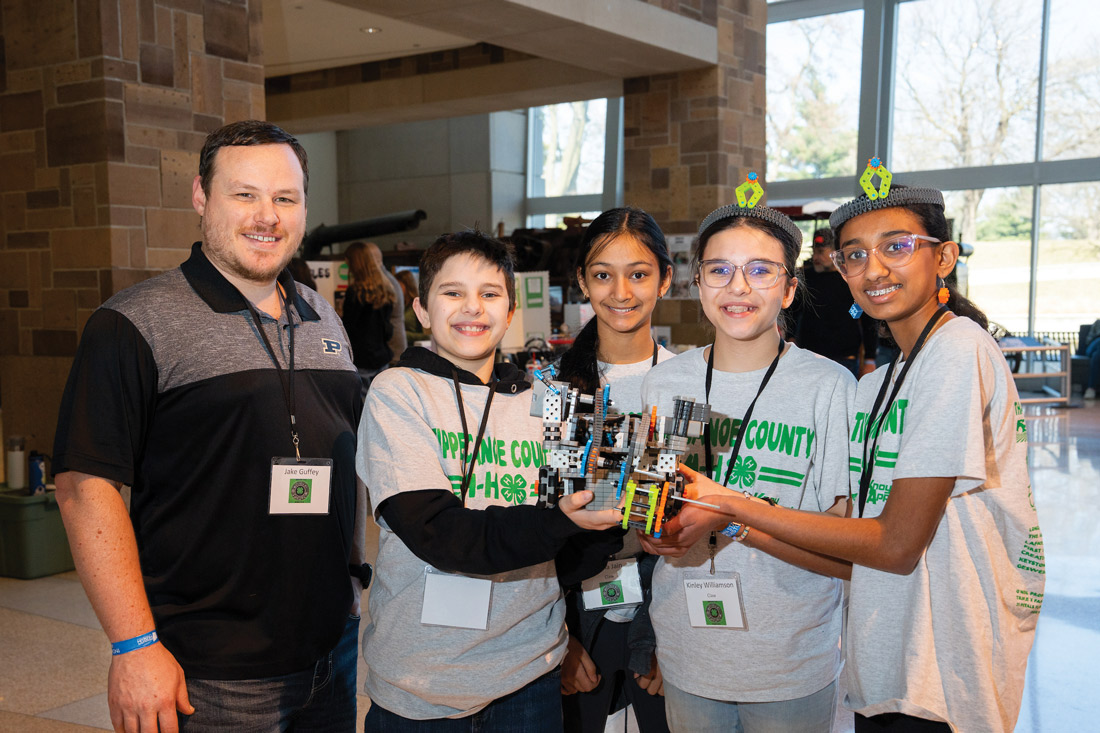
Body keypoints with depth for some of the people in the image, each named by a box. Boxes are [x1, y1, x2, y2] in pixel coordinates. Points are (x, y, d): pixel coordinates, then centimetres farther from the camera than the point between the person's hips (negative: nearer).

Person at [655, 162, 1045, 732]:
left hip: (939, 686, -7)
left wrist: (734, 508, -15)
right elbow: (867, 546, 7)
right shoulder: (877, 383, 12)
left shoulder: (959, 351, -14)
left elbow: (898, 543, -18)